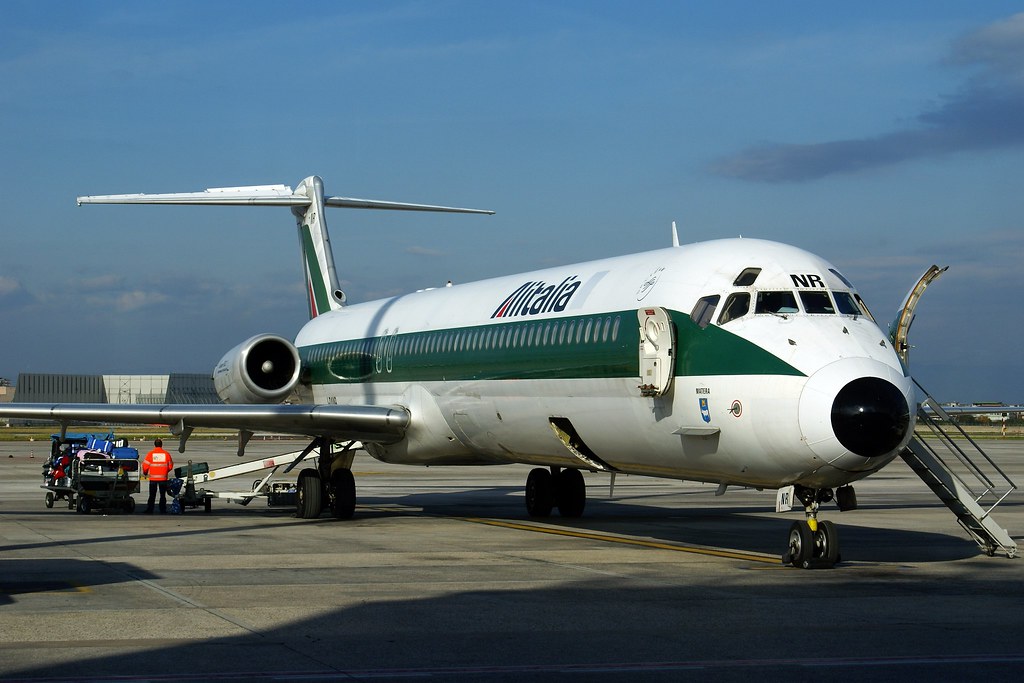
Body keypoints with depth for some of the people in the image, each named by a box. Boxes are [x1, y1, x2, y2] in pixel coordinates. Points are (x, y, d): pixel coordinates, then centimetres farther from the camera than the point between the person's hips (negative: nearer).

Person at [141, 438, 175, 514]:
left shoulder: (150, 454, -6)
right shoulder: (166, 454, -1)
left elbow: (145, 465, -5)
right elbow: (170, 466, 5)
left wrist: (145, 473, 15)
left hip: (153, 478, -1)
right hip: (163, 478, 1)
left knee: (152, 495, 6)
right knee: (163, 495, 8)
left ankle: (150, 510, 4)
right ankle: (162, 510, 7)